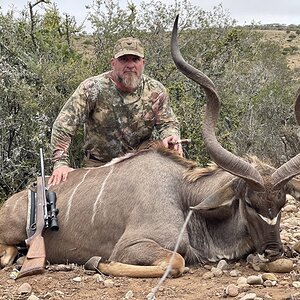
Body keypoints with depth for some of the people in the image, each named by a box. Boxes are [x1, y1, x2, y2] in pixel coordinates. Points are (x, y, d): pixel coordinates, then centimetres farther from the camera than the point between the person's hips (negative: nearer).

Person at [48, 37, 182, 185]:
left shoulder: (156, 91, -4)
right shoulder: (92, 88, -14)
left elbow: (168, 123, 6)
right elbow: (63, 125, -16)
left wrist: (171, 137, -19)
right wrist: (60, 163, -24)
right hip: (99, 165, -3)